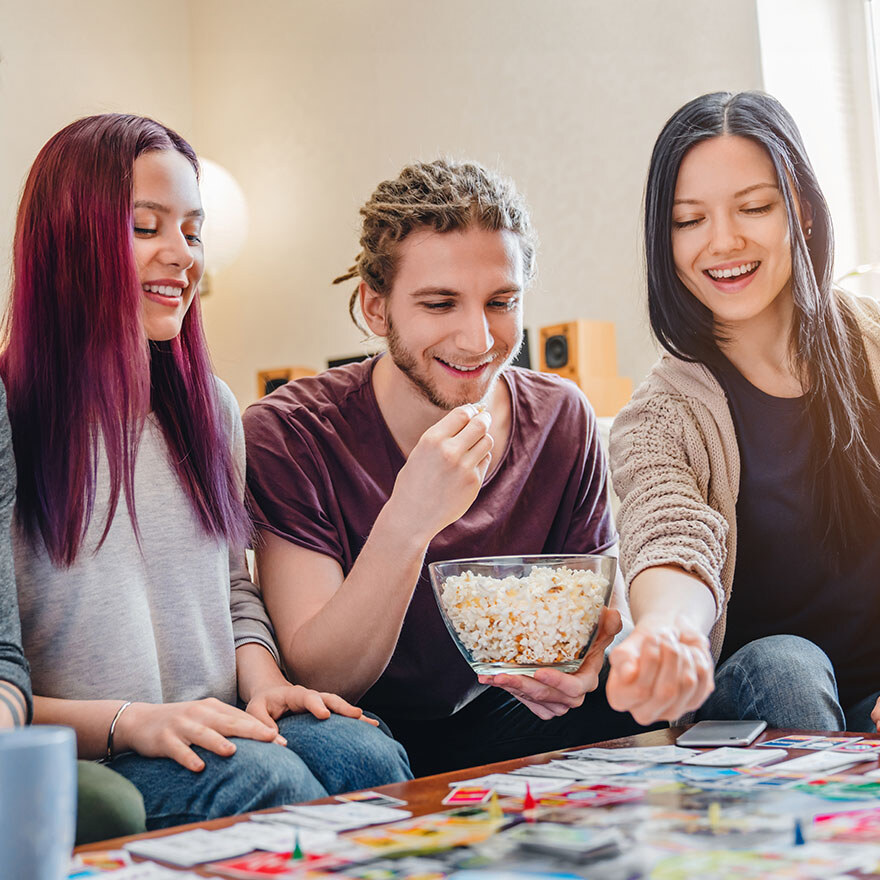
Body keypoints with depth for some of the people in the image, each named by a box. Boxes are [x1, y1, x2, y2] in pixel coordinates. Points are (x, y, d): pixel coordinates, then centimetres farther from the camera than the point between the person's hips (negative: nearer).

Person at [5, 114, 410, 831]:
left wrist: (264, 681, -1)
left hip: (223, 729, 6)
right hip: (81, 757, -6)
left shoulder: (209, 404, 14)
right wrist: (128, 721, -20)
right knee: (269, 779, -33)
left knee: (368, 756, -24)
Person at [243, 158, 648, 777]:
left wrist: (586, 658, -25)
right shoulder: (289, 435, -17)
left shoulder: (562, 419, -5)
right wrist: (408, 523, -37)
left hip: (496, 723, 4)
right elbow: (316, 679, -21)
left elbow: (602, 598, 1)